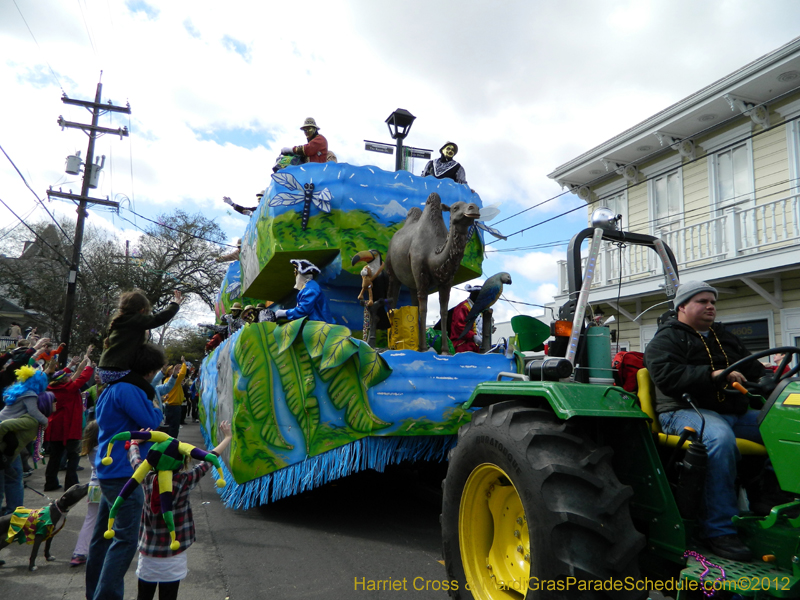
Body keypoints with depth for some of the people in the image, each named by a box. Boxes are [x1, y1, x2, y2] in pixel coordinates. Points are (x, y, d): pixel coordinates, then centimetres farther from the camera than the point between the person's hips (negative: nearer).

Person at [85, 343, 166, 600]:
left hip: (108, 470, 11)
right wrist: (154, 404, -3)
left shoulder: (113, 387, 12)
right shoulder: (128, 390, -20)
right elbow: (151, 421, -20)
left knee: (103, 535, 19)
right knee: (125, 539, -5)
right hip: (123, 473, -11)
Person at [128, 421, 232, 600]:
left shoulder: (147, 479, -6)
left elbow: (134, 458, 12)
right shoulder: (185, 481, -14)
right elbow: (208, 460, -4)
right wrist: (228, 437, 8)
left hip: (147, 555, 3)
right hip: (172, 559, -3)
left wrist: (135, 441, 31)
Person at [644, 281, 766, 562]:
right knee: (719, 436, -37)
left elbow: (753, 369, 28)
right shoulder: (667, 338, 3)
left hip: (734, 412, 8)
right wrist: (713, 375, -24)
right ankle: (720, 530, -31)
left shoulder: (726, 338, 27)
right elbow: (667, 376, -14)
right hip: (685, 410, -7)